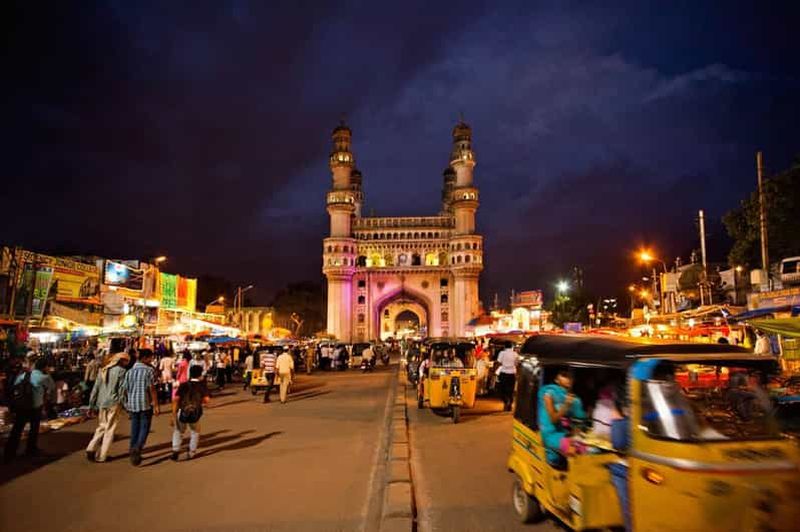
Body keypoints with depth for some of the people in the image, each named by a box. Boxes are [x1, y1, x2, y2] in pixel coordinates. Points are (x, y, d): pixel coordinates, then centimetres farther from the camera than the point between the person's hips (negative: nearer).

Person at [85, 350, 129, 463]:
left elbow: (95, 388, 11)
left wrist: (92, 405, 16)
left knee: (101, 427, 21)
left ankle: (91, 449, 6)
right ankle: (101, 456, 9)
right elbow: (121, 389, -10)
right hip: (113, 403, -6)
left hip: (101, 403, 6)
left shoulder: (103, 370, 11)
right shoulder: (121, 371, -8)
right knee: (109, 429, 5)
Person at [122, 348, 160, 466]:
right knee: (144, 428, 2)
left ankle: (134, 454, 20)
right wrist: (156, 405, -9)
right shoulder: (149, 370, -9)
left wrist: (127, 403, 25)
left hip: (132, 404, 5)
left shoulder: (129, 371, 9)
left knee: (134, 429, 14)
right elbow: (152, 389, -12)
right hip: (146, 404, -5)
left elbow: (125, 389, 11)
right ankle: (138, 447, -21)